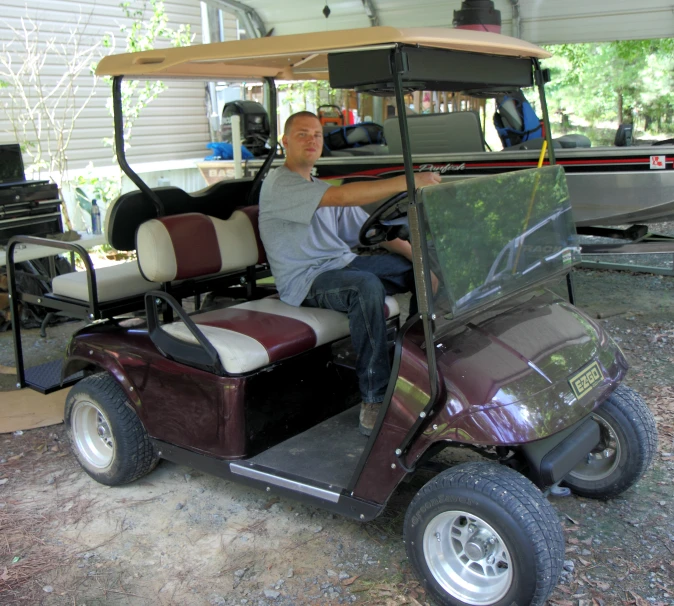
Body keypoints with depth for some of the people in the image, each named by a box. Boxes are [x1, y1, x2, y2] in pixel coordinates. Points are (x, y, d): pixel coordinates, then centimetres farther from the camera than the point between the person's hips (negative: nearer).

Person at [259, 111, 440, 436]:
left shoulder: (324, 188, 21)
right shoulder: (278, 184, -8)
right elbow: (342, 196, -24)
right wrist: (407, 181, -30)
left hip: (344, 263, 9)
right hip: (305, 280, -8)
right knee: (367, 286, -37)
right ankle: (374, 401, -33)